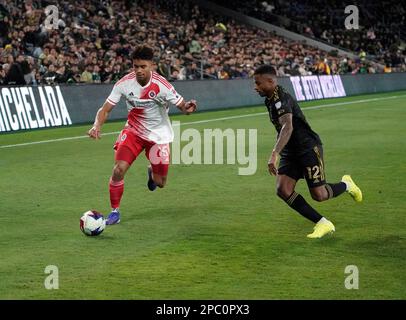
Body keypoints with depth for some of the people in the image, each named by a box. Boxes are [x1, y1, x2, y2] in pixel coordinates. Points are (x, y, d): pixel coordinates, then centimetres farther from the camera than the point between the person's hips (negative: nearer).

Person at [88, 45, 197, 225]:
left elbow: (182, 106, -16)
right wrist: (97, 126, -32)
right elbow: (106, 109, -12)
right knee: (118, 170, -19)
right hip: (133, 131, 1)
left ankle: (152, 173, 44)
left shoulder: (161, 85, -23)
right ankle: (115, 212, 1)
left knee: (160, 183, 4)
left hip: (158, 135, -1)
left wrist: (188, 108, -41)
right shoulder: (124, 83, -17)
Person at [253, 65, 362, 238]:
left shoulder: (281, 99, -22)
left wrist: (274, 154, -48)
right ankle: (323, 224, -2)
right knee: (282, 190, -10)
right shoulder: (270, 99, 9)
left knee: (319, 195, -6)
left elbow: (288, 127, -39)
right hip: (291, 152, 9)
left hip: (308, 148, -9)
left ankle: (346, 185, 28)